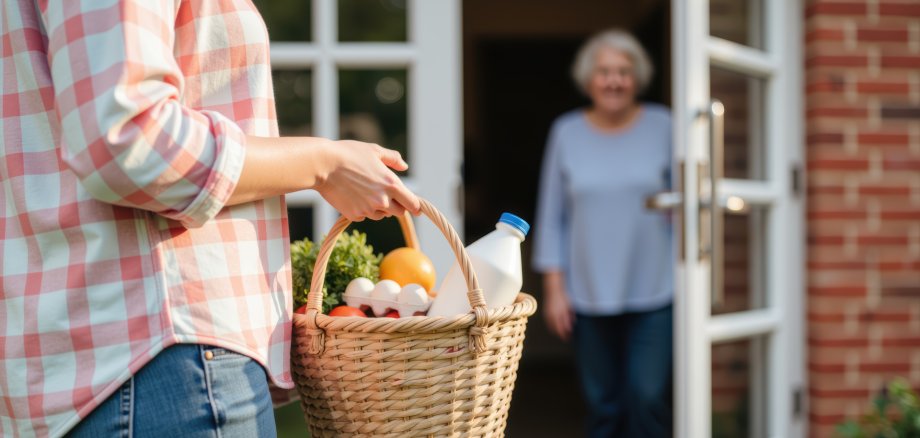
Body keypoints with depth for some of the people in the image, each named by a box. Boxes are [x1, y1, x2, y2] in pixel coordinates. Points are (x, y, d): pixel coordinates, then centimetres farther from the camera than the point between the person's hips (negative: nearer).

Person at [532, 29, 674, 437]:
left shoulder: (662, 127, 1)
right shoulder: (567, 132, 5)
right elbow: (552, 217, 6)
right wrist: (554, 287, 1)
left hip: (653, 295, -1)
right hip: (589, 297, 1)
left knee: (648, 399, -8)